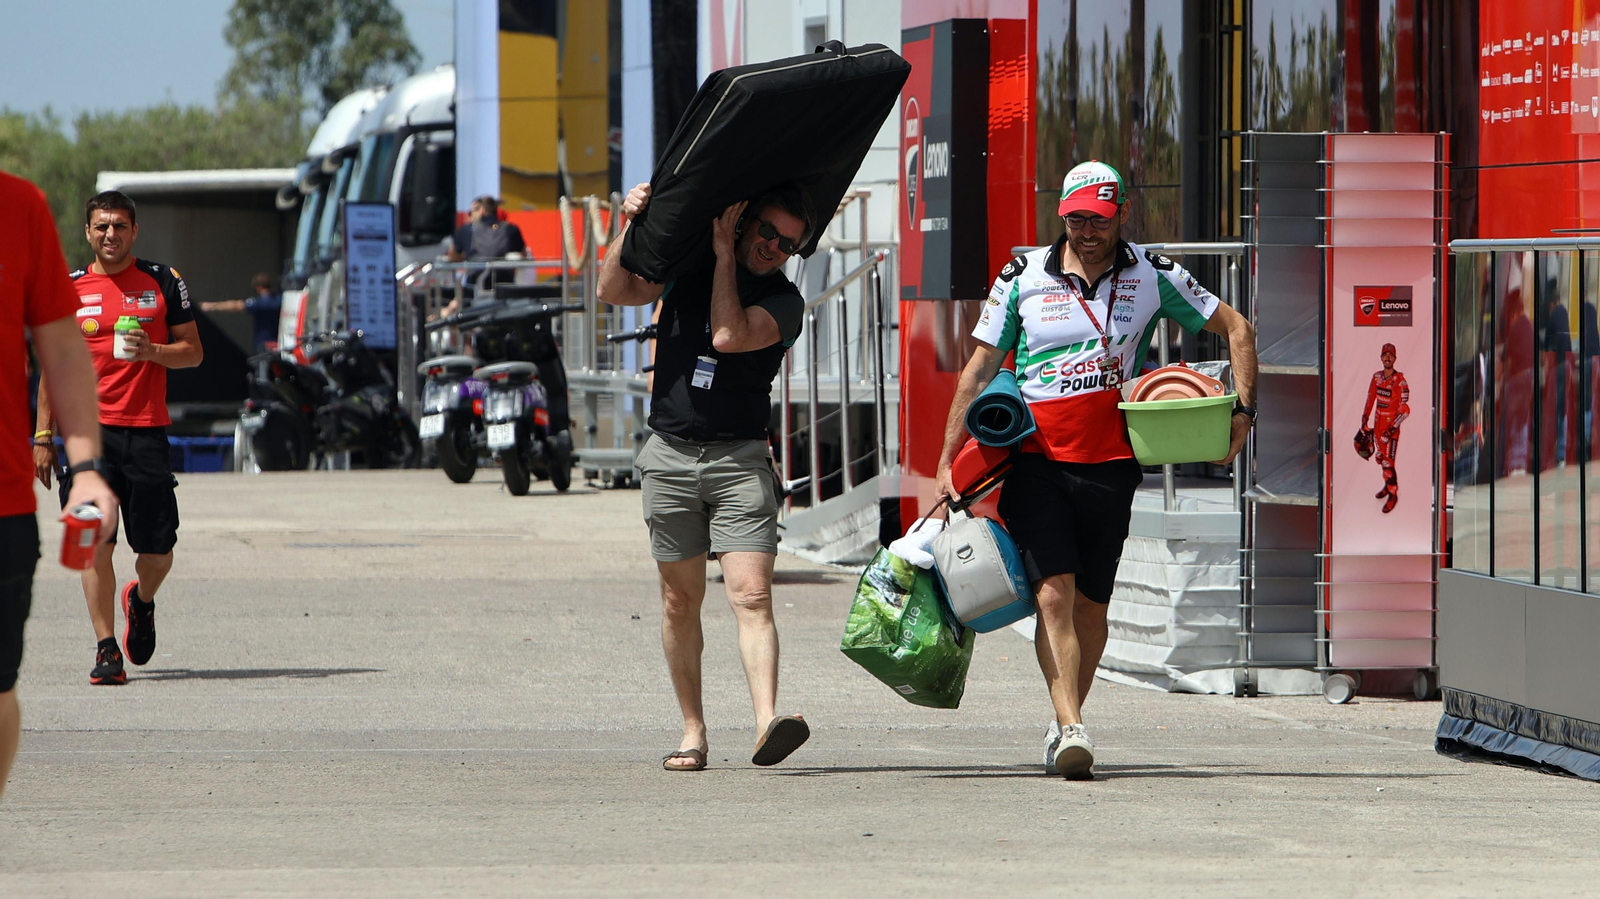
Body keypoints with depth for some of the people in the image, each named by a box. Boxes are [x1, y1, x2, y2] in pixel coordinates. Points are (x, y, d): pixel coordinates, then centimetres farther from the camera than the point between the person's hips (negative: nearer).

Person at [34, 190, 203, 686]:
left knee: (157, 548, 2)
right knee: (96, 543, -10)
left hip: (147, 430, 0)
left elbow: (192, 351, 9)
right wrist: (43, 437, 8)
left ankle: (141, 600, 35)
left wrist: (152, 352, -12)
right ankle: (106, 649, -7)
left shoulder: (162, 281, 7)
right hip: (88, 428, 0)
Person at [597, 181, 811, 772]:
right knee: (680, 599, 6)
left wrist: (725, 253, -7)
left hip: (739, 461, -3)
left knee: (751, 595, -16)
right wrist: (633, 225, -9)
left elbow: (729, 336, -15)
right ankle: (692, 732, 15)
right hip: (670, 457, 3)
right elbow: (613, 291, 3)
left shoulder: (784, 301, 1)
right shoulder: (687, 265, 10)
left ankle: (767, 723, -28)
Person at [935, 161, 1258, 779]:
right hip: (1035, 460, -1)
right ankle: (1072, 729, -24)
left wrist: (1242, 410, 1)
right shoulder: (1023, 277, 4)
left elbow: (1235, 328, 14)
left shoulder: (1152, 277, 5)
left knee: (1089, 605, 7)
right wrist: (948, 461, 4)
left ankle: (1065, 724, 25)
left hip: (1110, 465, 1)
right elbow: (980, 369, 8)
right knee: (1053, 595, -16)